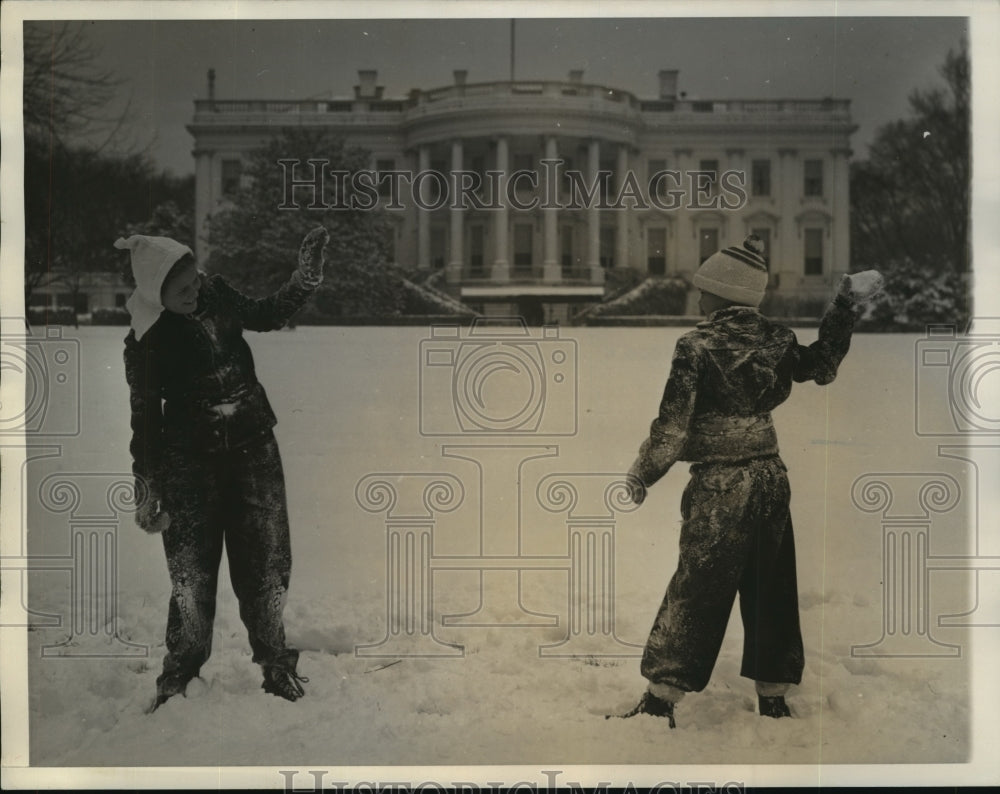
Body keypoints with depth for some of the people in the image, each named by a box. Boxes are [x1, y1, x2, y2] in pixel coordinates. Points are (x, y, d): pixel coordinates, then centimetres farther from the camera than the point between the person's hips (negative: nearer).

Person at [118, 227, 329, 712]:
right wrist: (146, 488, -3)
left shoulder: (216, 296, -3)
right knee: (192, 575, 0)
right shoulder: (145, 343, -13)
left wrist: (305, 279, 7)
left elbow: (266, 316, 17)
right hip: (190, 463, -3)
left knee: (267, 563, 7)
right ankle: (178, 676, 18)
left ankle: (276, 666, 23)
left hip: (254, 450, 4)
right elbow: (145, 418, -5)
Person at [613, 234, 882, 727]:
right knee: (770, 593, 14)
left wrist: (642, 474, 2)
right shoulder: (776, 340, 2)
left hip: (719, 486, -5)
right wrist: (846, 309, 28)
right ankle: (774, 701, 23)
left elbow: (673, 426, -13)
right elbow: (822, 366, 23)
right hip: (771, 479, 5)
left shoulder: (698, 346, -13)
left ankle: (660, 700, 9)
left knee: (696, 593, 3)